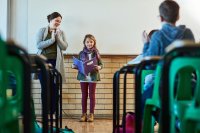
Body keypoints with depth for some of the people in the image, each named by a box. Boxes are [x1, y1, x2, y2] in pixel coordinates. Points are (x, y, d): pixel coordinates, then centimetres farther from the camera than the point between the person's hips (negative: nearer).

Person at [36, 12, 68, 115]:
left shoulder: (61, 32, 11)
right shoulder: (42, 31, 4)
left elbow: (64, 47, 1)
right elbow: (39, 45, -7)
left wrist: (57, 36, -10)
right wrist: (51, 40, -15)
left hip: (55, 63, 1)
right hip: (43, 62, -1)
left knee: (54, 88, -2)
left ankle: (52, 112, 4)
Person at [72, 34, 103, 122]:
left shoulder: (96, 53, 1)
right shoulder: (81, 53, 5)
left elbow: (101, 64, 2)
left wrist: (99, 67, -19)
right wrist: (74, 66, -11)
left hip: (93, 77, -1)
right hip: (83, 77, 2)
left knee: (92, 95, 4)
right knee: (84, 96, 7)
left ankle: (91, 114, 10)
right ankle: (84, 114, 13)